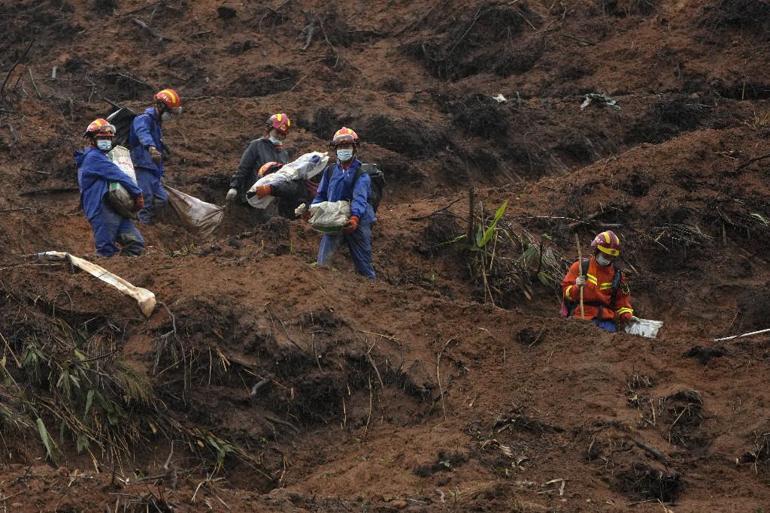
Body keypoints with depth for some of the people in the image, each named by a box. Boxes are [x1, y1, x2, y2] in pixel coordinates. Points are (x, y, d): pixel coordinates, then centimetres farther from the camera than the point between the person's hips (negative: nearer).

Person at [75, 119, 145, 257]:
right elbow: (118, 176, -14)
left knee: (136, 243, 1)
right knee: (107, 251, -8)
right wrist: (138, 194, -8)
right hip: (102, 211, -10)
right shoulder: (94, 157, -9)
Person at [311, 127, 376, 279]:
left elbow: (360, 197, -20)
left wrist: (355, 217, -37)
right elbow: (321, 194, 14)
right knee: (322, 264, -3)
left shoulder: (361, 172, -5)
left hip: (357, 222, -4)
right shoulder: (330, 170, 10)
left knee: (363, 264, 3)